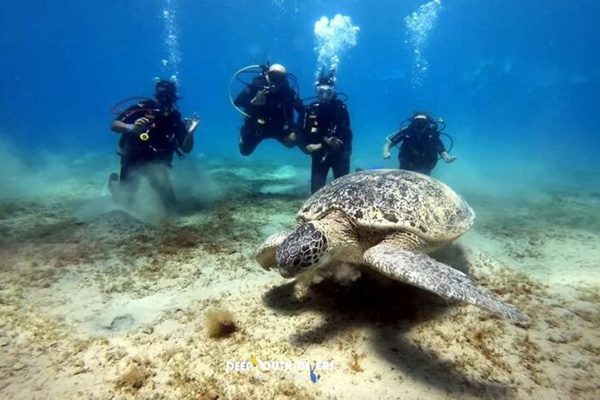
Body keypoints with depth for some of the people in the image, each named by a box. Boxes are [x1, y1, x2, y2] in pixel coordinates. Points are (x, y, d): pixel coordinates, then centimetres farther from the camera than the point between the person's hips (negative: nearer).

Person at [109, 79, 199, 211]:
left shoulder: (176, 119, -8)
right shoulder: (143, 109, -18)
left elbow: (186, 149, -6)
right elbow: (114, 125, -17)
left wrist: (190, 133, -24)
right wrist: (131, 128, -37)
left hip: (157, 164, 3)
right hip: (133, 160, -2)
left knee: (170, 204, -6)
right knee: (124, 201, -2)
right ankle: (115, 182, 33)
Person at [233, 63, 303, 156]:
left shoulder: (288, 91, -21)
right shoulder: (257, 85, -23)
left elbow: (301, 110, -14)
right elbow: (236, 102, -24)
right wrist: (252, 102, -43)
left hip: (278, 127, 0)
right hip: (257, 126, 0)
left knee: (292, 141, -24)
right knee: (245, 151, 10)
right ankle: (244, 132, 43)